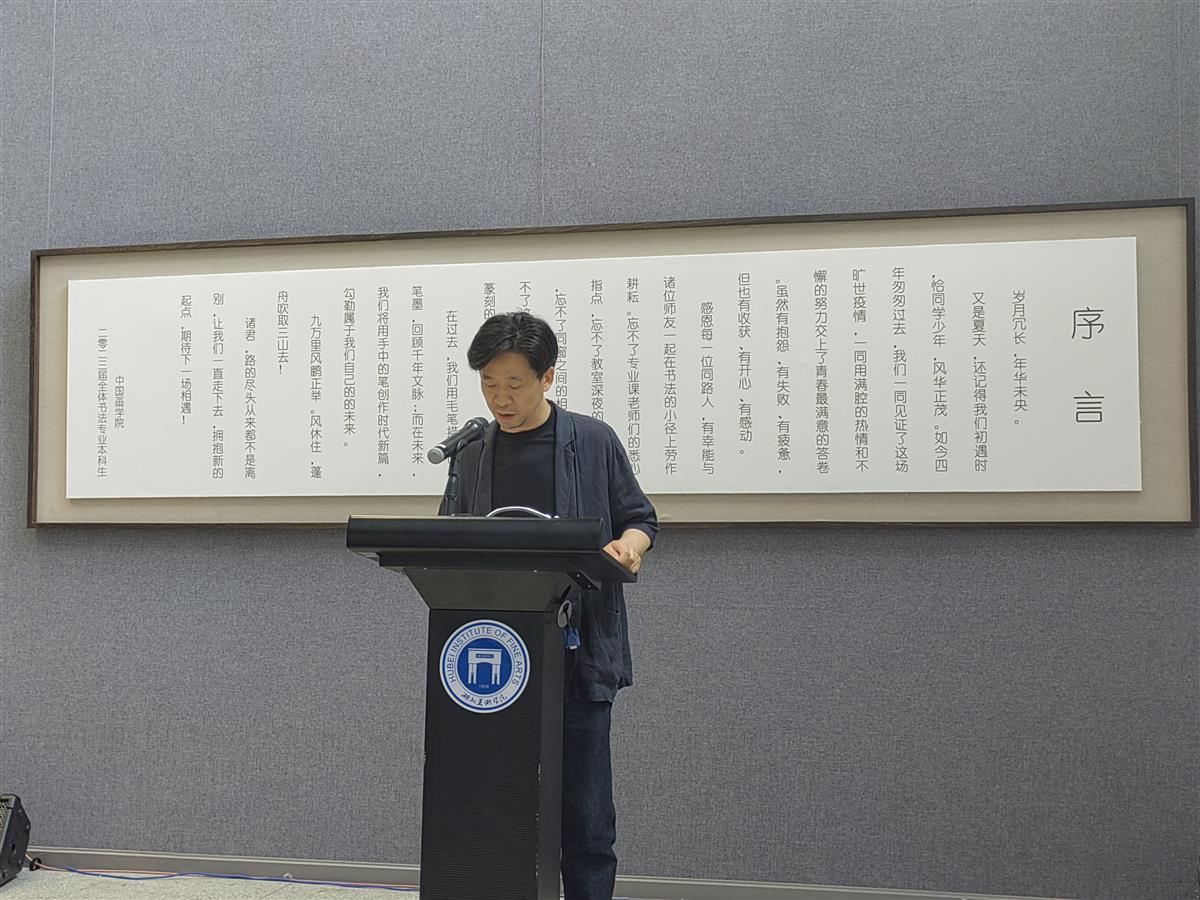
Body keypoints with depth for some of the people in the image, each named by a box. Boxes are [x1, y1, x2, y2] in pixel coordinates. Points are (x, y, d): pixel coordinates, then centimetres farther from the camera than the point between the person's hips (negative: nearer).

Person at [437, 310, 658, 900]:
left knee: (584, 812, 1)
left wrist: (628, 545, -15)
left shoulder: (594, 442, 2)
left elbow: (639, 519, 7)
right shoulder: (472, 453, 12)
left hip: (578, 654, -3)